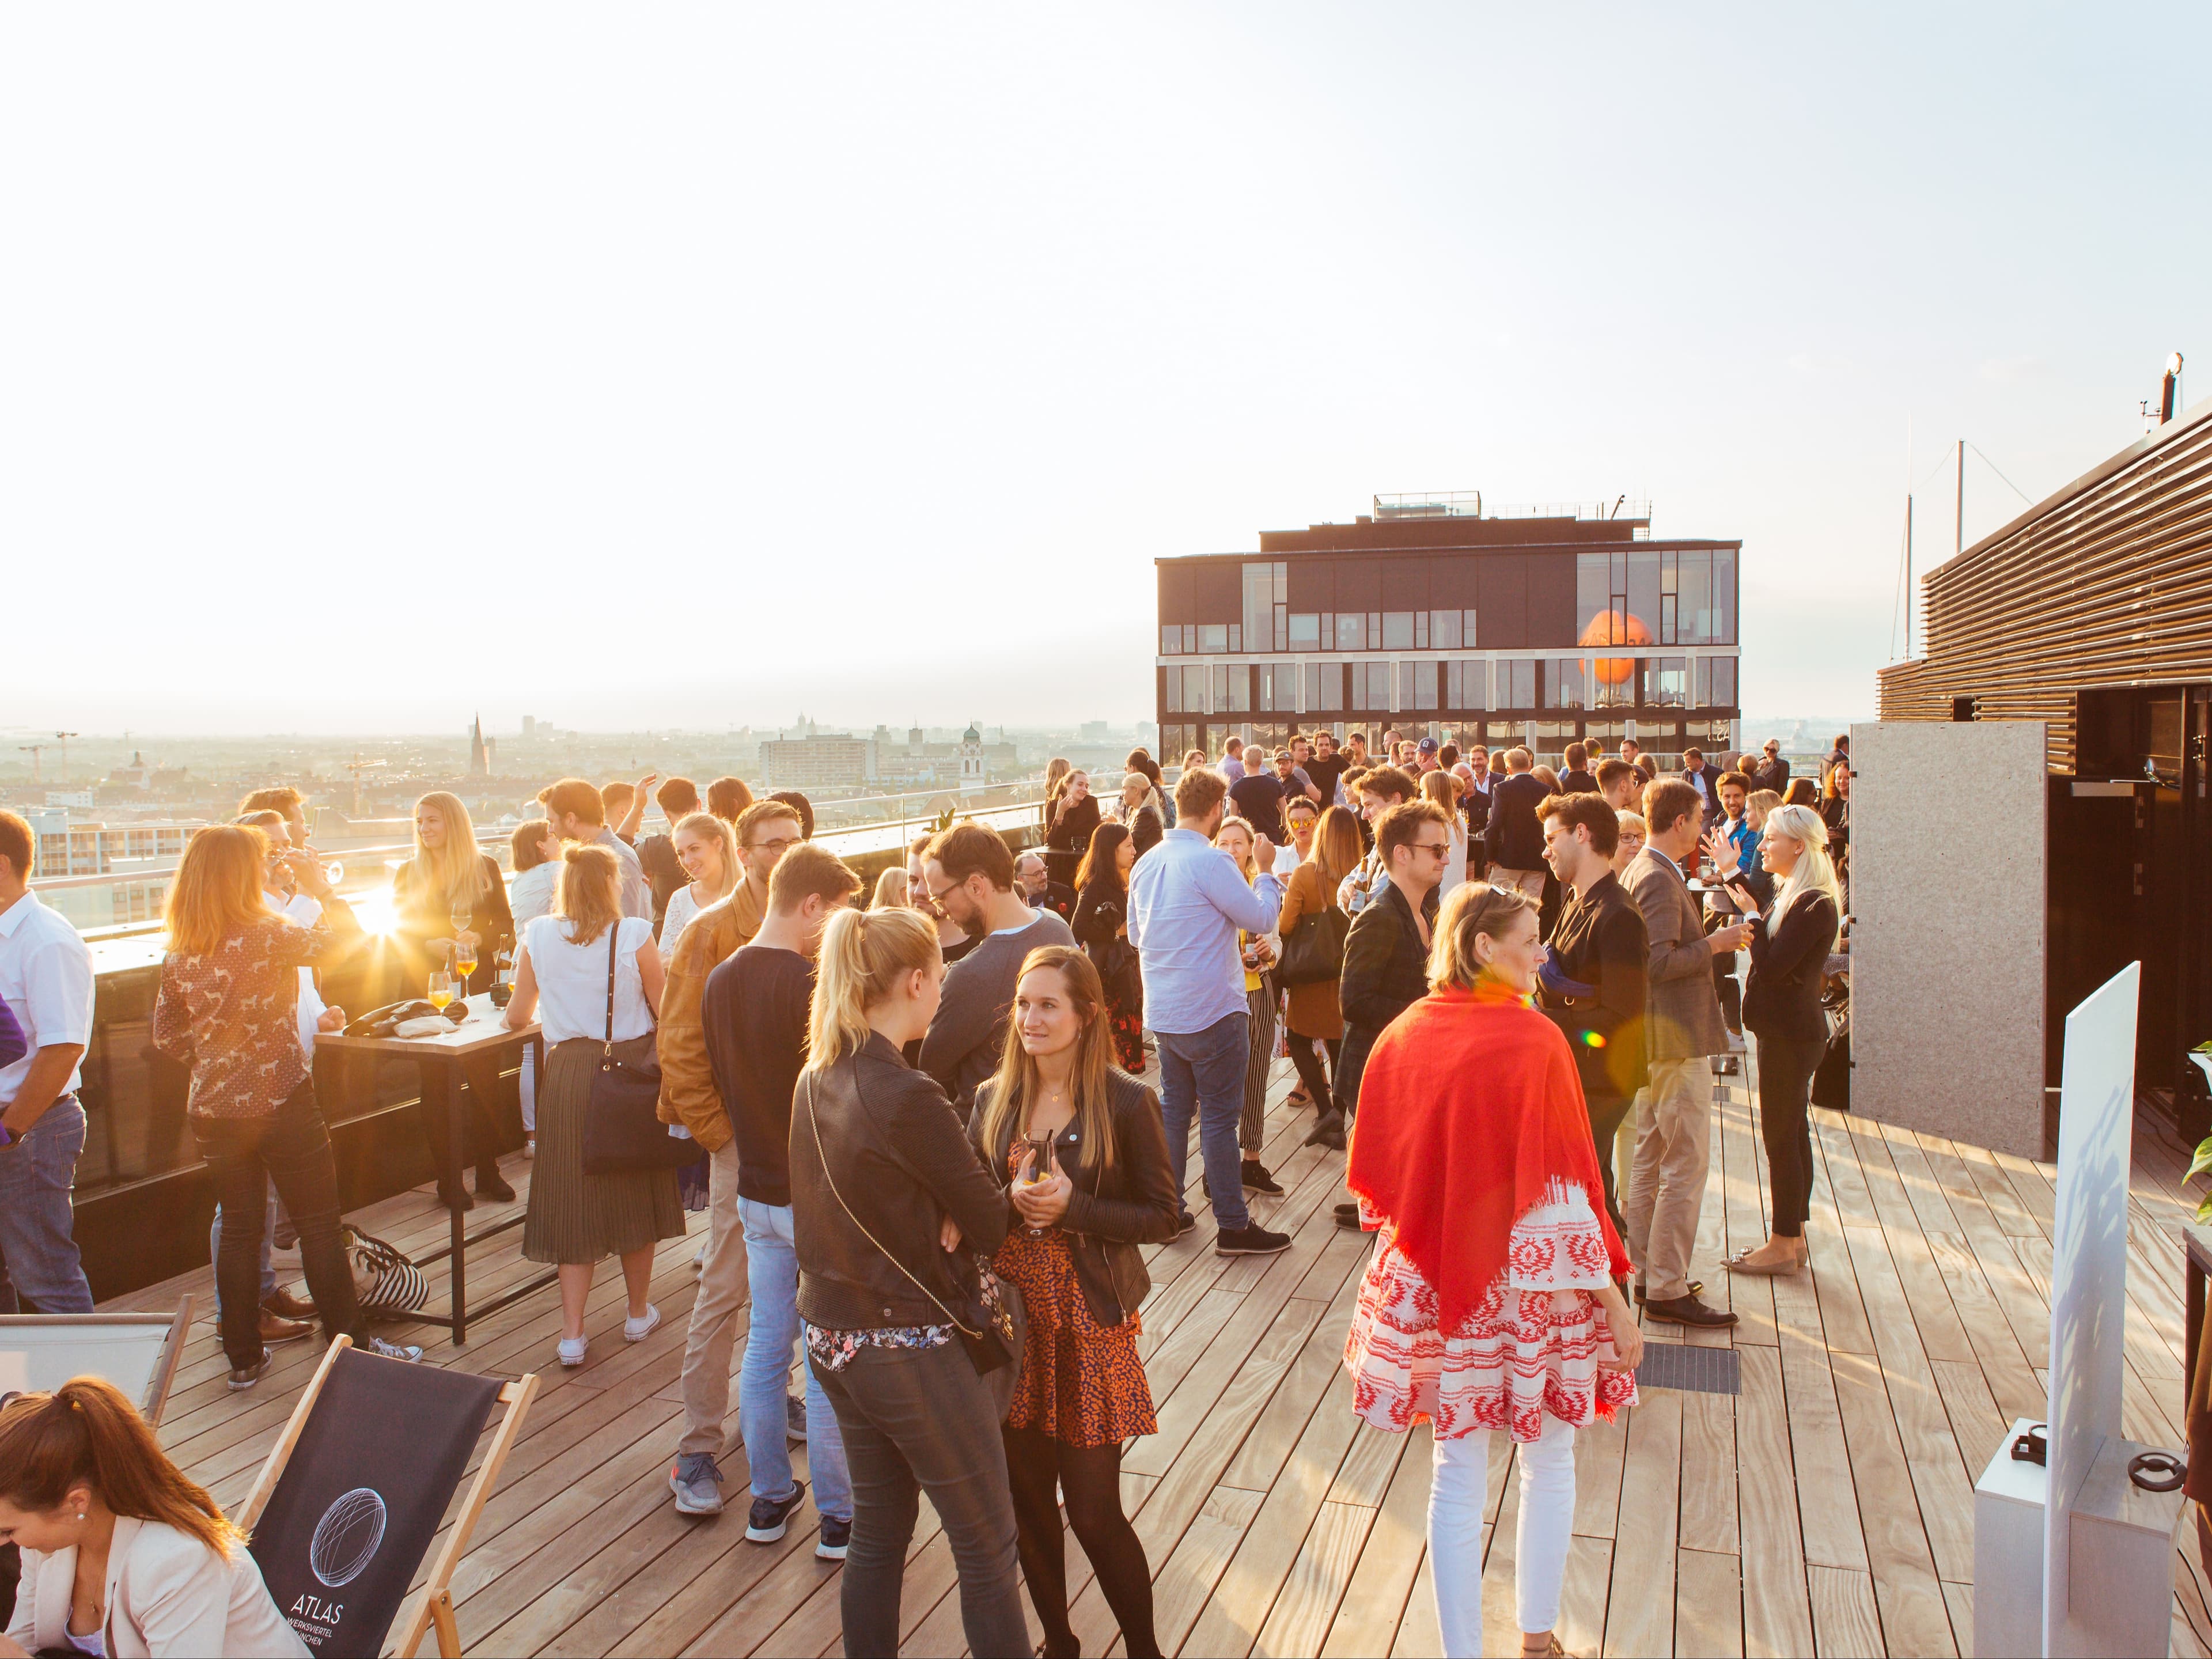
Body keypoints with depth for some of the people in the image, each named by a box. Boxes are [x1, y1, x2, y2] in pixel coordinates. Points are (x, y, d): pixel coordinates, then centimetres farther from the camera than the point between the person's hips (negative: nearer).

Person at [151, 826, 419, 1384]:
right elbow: (340, 938, -6)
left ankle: (243, 1358, 21)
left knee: (239, 1229, 14)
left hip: (213, 1110, 5)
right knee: (319, 1224, 6)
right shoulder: (268, 936, -17)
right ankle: (351, 1344, 13)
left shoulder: (178, 955, 0)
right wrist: (322, 888, 7)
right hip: (281, 1102, -5)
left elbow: (167, 1036, 7)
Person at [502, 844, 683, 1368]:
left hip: (567, 1074, 2)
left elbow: (517, 1017, 6)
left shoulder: (537, 936, -1)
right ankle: (638, 1314, 28)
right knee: (633, 1195, 14)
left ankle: (572, 1333, 6)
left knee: (573, 1197, 8)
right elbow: (663, 1009, -3)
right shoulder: (634, 934, -9)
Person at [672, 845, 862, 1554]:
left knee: (766, 1348, 16)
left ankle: (769, 1498, 28)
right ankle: (838, 1516, 14)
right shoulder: (811, 983, -20)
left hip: (755, 1183, 7)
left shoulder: (721, 981, 3)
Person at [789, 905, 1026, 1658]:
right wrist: (958, 1217, 5)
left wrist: (940, 1216, -5)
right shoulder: (907, 1097, -24)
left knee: (876, 1535, 20)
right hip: (912, 1351, -8)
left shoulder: (815, 1081, 1)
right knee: (988, 1551, 7)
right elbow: (993, 1224, -16)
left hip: (833, 1338, 8)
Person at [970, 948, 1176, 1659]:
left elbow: (1162, 1217, -8)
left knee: (1093, 1511, 1)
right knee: (1027, 1500, 13)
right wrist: (1013, 1201, -13)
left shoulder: (1126, 1102, -10)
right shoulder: (993, 1099, 3)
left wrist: (1071, 1207, -20)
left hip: (1088, 1323, -4)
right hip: (1011, 1315, 4)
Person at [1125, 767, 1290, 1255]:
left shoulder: (1146, 864, 7)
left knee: (1173, 1109, 16)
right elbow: (1262, 918, -13)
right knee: (1220, 1116, 0)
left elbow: (1136, 935, 17)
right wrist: (1265, 871, 1)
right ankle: (1233, 1225, 6)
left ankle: (1168, 1210, 23)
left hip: (1162, 1013, 7)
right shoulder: (1209, 861, -18)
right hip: (1211, 1011, -7)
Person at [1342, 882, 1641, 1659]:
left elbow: (1373, 1174, 6)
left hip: (1431, 1282, 4)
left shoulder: (1402, 1036, -2)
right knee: (1549, 1461, 18)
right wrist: (1613, 1303, -8)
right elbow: (1559, 1191, -15)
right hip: (1526, 1283, -3)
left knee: (1457, 1471, 13)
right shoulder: (1531, 1040, -16)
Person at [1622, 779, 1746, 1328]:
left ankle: (1647, 1272, 25)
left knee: (1651, 1159, 16)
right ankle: (1667, 1289, -2)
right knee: (1686, 1165, -6)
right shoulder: (1659, 879, -18)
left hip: (1652, 1036, 11)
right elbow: (1659, 962, -25)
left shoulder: (1640, 872, 13)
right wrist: (1714, 944, -14)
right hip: (1677, 1038, -11)